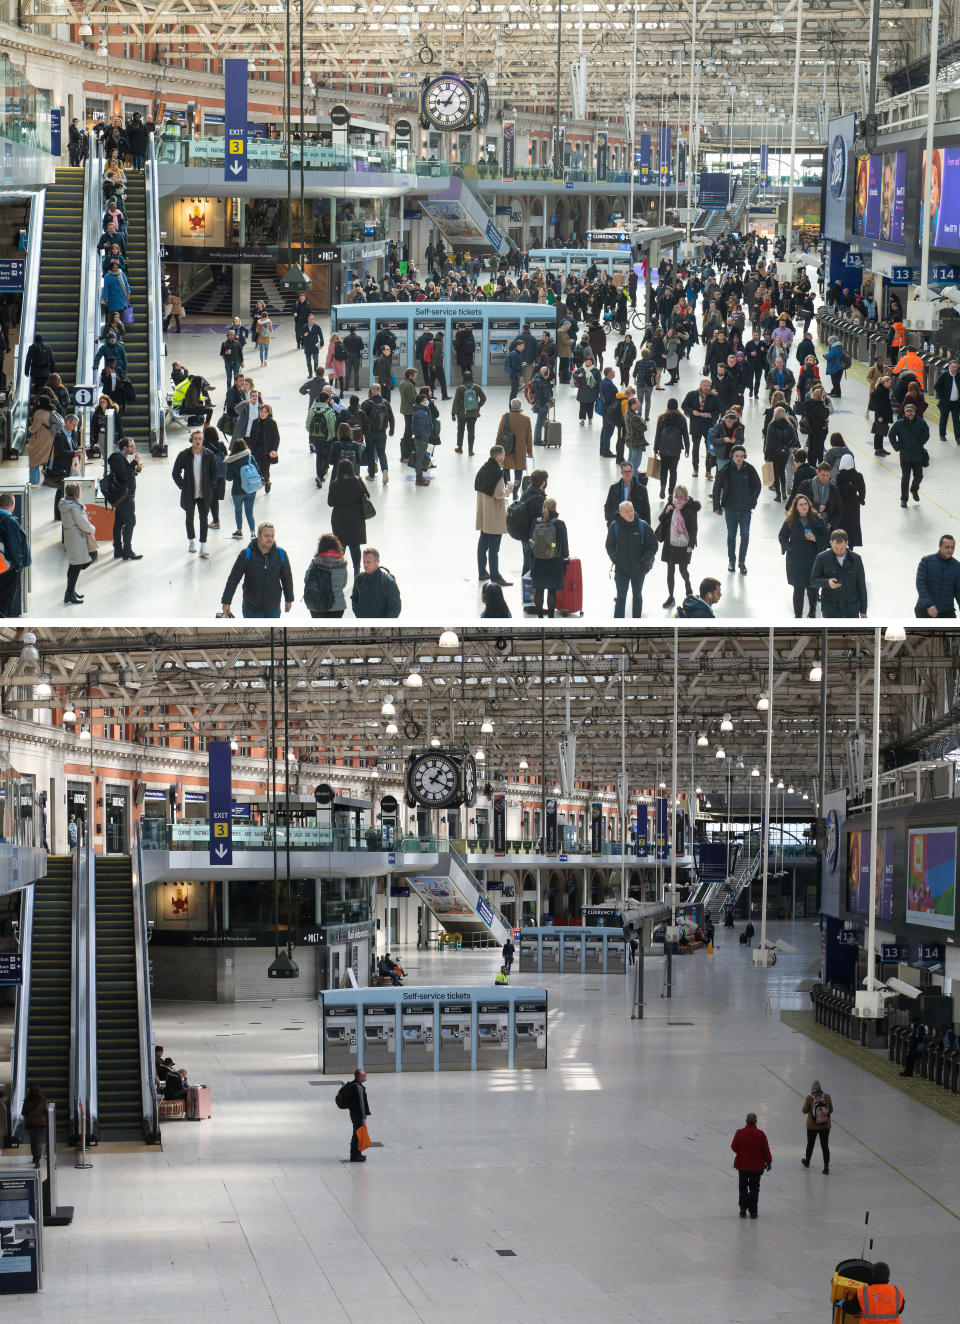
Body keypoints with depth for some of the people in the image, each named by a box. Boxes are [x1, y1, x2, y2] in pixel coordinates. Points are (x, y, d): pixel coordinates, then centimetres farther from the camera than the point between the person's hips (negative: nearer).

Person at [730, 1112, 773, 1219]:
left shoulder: (740, 1133, -10)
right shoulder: (760, 1134, -13)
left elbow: (733, 1147, 0)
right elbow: (766, 1150, -8)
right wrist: (769, 1162, 6)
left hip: (742, 1165, 1)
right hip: (756, 1166, -1)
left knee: (743, 1187, 15)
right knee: (754, 1188, 8)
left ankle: (743, 1209, 14)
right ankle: (753, 1211, 8)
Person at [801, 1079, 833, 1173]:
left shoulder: (809, 1098, -15)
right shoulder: (827, 1097, -9)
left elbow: (804, 1111, -6)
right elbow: (831, 1110, 0)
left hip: (812, 1126, -1)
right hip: (825, 1126, 1)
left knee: (810, 1144, 19)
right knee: (825, 1146, 5)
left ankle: (807, 1162, 39)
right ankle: (826, 1166, -2)